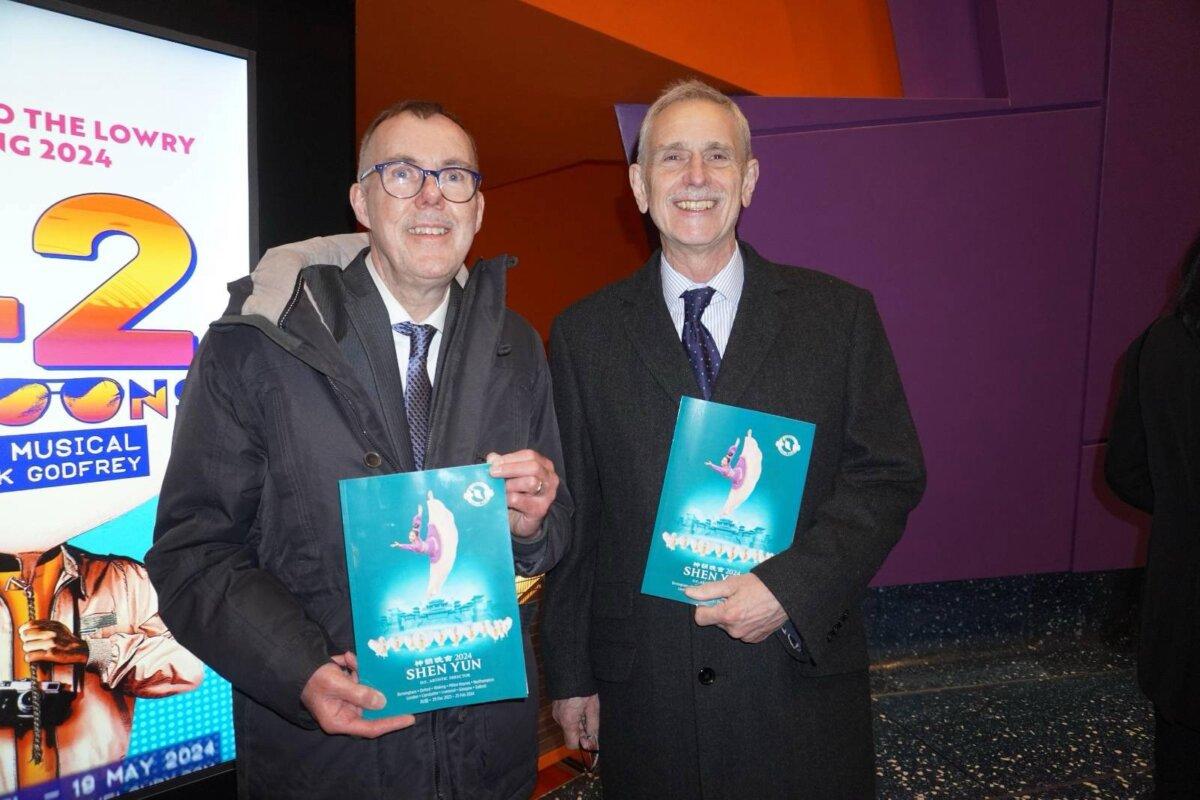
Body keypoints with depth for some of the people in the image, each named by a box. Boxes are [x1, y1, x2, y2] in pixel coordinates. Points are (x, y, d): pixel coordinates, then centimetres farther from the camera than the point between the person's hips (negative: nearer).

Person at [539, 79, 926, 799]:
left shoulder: (839, 314, 0)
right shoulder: (583, 335, 1)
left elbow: (891, 474, -2)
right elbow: (570, 515, 2)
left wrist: (790, 587, -15)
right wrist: (569, 673, 4)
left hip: (803, 673, 1)